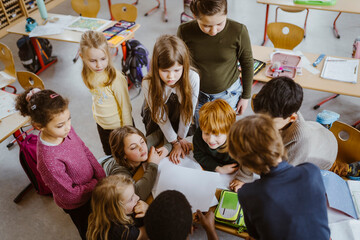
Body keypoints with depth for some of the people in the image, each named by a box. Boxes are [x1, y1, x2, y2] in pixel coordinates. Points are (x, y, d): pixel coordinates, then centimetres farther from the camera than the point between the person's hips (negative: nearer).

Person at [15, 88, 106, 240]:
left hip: (91, 187, 6)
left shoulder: (65, 129, -22)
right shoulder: (49, 160, -41)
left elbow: (85, 151, -4)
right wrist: (97, 184, -16)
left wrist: (102, 177, -10)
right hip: (76, 205, -6)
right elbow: (70, 194, -27)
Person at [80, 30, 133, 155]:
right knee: (109, 155, 26)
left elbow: (126, 107, -20)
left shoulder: (116, 78, -29)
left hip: (119, 126, -5)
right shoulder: (87, 75, -10)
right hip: (101, 124, 6)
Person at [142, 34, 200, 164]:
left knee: (187, 149, 20)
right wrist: (175, 142, -11)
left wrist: (181, 137, -7)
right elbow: (160, 116, -21)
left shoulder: (193, 78, -35)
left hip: (181, 122, 1)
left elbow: (188, 110, -20)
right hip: (156, 122, 0)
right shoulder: (148, 84, -35)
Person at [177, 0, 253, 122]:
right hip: (197, 94, 1)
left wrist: (245, 96, 2)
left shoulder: (238, 31, -23)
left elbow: (247, 64, -6)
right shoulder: (185, 31, -20)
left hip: (228, 94, -1)